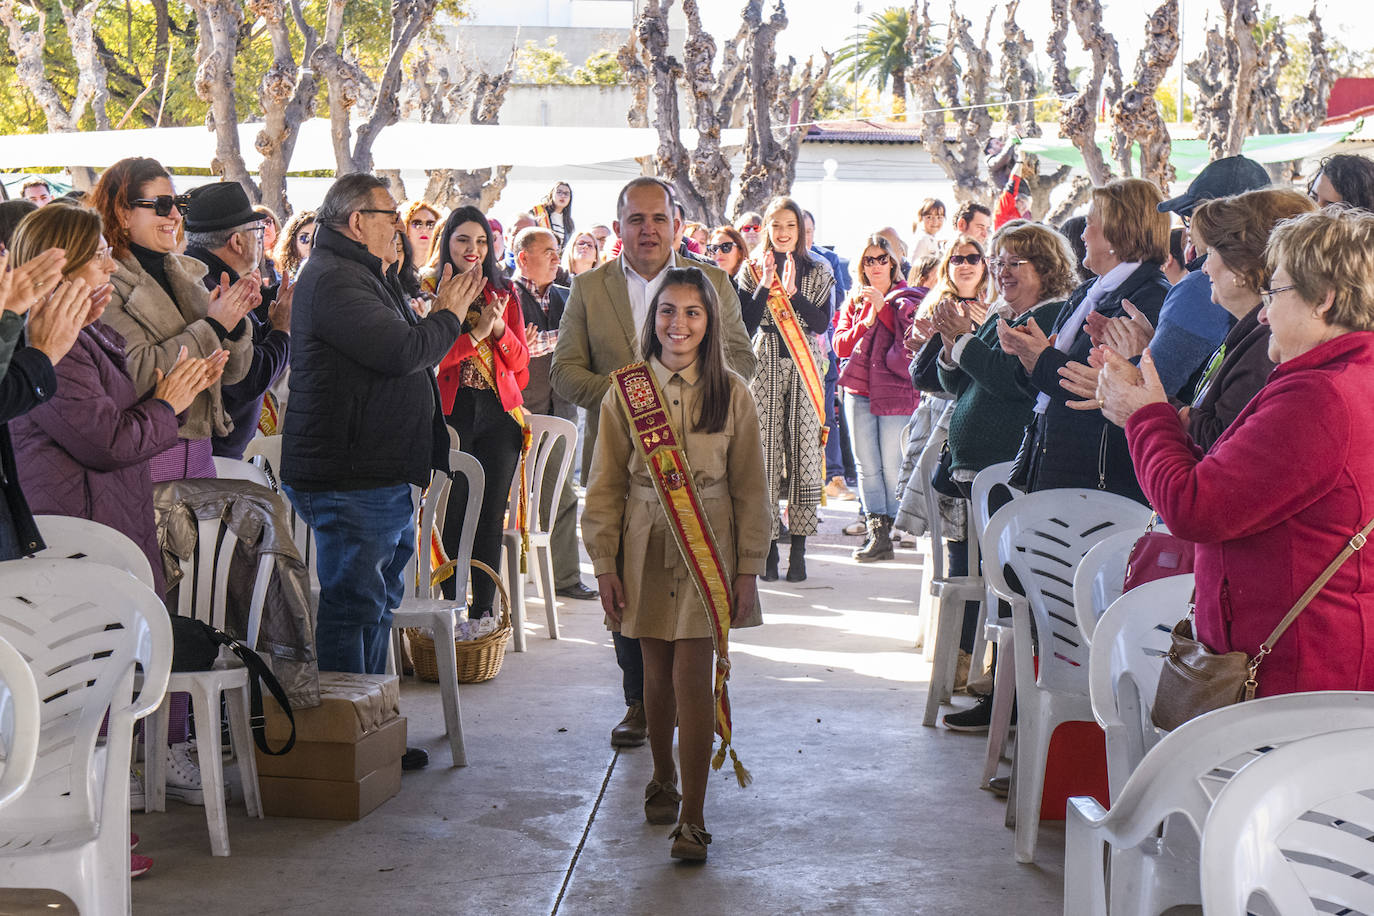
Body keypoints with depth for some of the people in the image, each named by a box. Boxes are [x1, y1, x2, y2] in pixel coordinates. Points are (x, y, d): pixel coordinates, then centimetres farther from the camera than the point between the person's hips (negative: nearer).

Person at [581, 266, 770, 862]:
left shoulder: (731, 394, 0)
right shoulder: (626, 390, 1)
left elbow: (750, 488, 3)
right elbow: (606, 484, 4)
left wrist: (748, 567, -1)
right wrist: (605, 564, -1)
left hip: (707, 549, -1)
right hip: (646, 550, 2)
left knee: (692, 676, -8)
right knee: (657, 672, 10)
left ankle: (692, 817, -2)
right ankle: (662, 777, 35)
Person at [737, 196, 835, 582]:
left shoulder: (818, 272, 8)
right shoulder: (752, 270, 8)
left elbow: (822, 323, -3)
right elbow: (745, 325, -1)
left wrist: (793, 292, -14)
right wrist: (765, 286, -11)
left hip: (804, 364, 0)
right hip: (765, 365, 0)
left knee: (804, 449, -3)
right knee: (765, 451, -4)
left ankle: (798, 549, 1)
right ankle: (769, 547, 3)